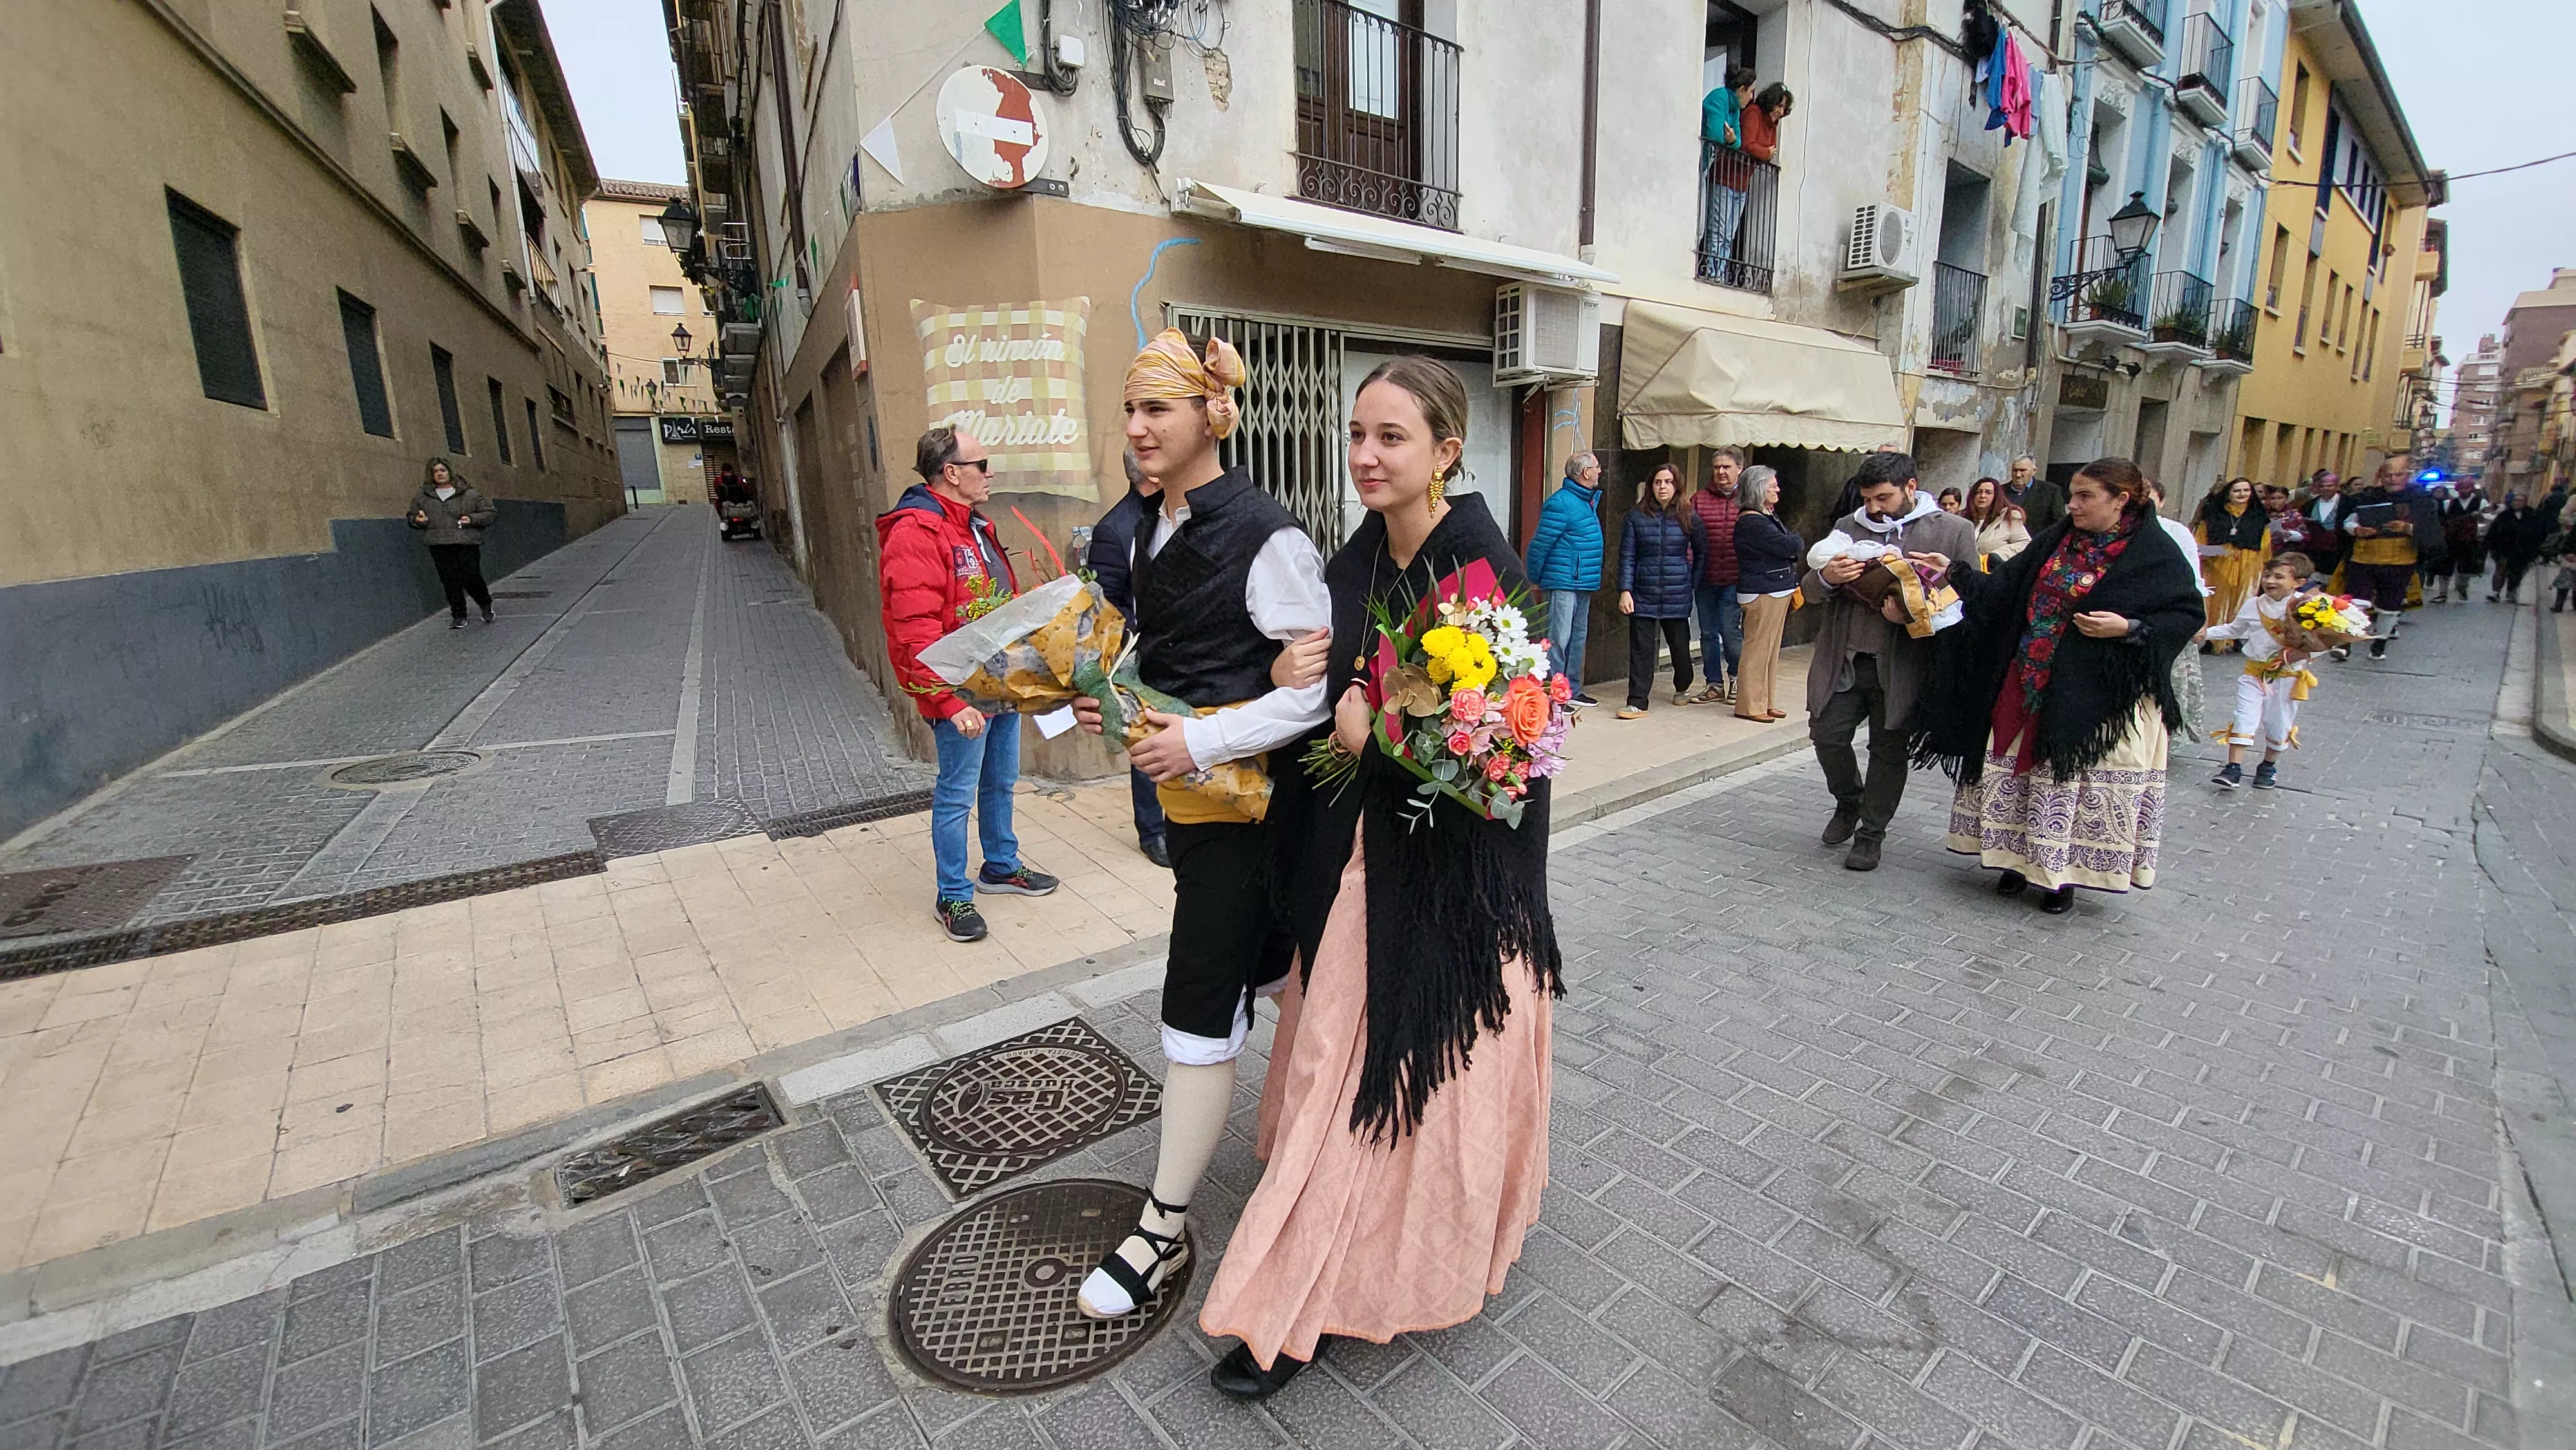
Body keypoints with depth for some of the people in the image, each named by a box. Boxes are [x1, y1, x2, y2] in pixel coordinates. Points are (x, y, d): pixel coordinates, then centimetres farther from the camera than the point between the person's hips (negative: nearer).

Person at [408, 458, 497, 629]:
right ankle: (458, 616, 8)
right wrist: (417, 520, 3)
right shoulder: (422, 496, 15)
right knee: (450, 581, 0)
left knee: (471, 578, -7)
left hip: (467, 543, -3)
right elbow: (410, 517, 26)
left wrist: (472, 519, -8)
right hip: (439, 546, 3)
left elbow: (491, 512, 7)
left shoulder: (470, 493, 5)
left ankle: (486, 605, 21)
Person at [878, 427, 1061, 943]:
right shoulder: (915, 533, -18)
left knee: (1001, 783, 20)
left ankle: (1001, 867, 38)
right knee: (956, 794, 3)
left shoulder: (976, 524, 13)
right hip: (960, 696, -9)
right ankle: (953, 897, 17)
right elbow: (917, 633, -24)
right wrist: (951, 701, -28)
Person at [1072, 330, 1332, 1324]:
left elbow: (1319, 684, -18)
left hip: (1242, 792, -8)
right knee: (1265, 967, 23)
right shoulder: (1153, 530, 8)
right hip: (1181, 787, 8)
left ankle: (1164, 1226, 18)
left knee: (1201, 1003, 0)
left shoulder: (1265, 536, -18)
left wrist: (1203, 741, -22)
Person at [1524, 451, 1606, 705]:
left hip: (1584, 583, 10)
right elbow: (1540, 543, -14)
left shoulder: (1588, 500, 15)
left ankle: (1573, 689, 25)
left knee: (1578, 636, 15)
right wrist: (1535, 579, -8)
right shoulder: (1561, 503, -15)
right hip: (1563, 582, -10)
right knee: (1559, 638, -9)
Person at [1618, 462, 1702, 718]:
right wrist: (1625, 590, -8)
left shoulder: (1689, 518, 3)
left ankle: (1682, 688, 38)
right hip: (1644, 594, -1)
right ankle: (1637, 702, 1)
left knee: (1680, 645, 11)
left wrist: (1693, 582, 7)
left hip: (1677, 595, 1)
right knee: (1640, 649, -3)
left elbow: (1701, 552, 14)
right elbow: (1627, 556, -1)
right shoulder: (1636, 517, 1)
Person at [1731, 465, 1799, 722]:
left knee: (1770, 649, 15)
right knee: (1758, 648, -6)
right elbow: (1790, 546, -18)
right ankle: (1749, 706, 1)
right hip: (1763, 593, -11)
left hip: (1778, 590, 11)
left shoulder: (1769, 517, 16)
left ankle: (1763, 702, 23)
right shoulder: (1752, 523, -17)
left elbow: (1793, 548, 15)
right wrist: (1796, 540, 2)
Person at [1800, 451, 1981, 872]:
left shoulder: (1954, 531, 0)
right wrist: (1827, 578, -15)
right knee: (1827, 735, 1)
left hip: (1901, 667, -2)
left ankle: (1870, 835, 22)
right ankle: (1849, 802, 31)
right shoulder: (1848, 526, 9)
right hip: (1843, 660, 3)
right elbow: (1810, 591, 9)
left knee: (1889, 750, 7)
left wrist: (1912, 615, -19)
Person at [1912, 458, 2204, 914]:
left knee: (2077, 779, 2)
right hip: (2031, 685, 5)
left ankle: (2062, 876, 17)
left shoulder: (2155, 552, -7)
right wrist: (1954, 573, -7)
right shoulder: (2056, 540, 7)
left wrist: (2129, 628, -19)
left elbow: (2189, 615, -5)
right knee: (2019, 770, 9)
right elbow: (2003, 588, 6)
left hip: (2100, 696, -5)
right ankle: (2021, 859, 25)